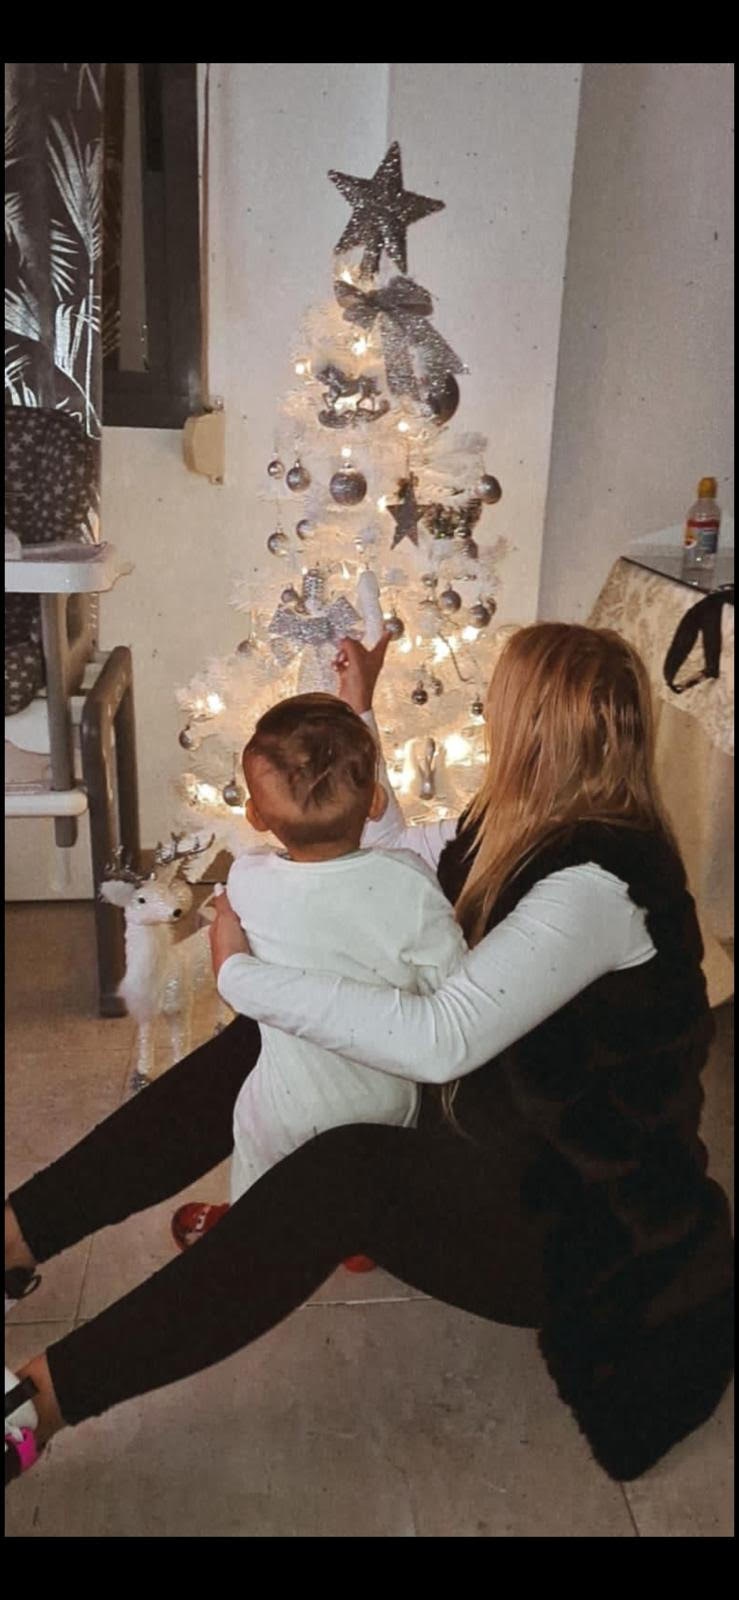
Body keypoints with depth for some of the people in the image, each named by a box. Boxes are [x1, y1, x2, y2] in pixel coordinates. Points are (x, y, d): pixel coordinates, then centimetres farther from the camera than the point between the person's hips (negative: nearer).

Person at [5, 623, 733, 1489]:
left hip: (577, 1219, -9)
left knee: (343, 1174, -33)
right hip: (482, 1133, 9)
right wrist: (357, 712, 12)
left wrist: (242, 974, -28)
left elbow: (440, 1039, -37)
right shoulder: (523, 833, 0)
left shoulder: (601, 882, -29)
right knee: (260, 1048, -3)